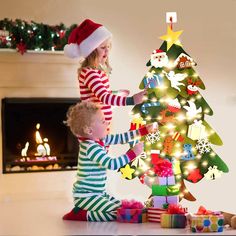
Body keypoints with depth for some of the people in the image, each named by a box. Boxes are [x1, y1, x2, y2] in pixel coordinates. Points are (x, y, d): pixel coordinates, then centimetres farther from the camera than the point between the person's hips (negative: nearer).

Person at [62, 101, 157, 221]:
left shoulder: (99, 140, 6)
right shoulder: (91, 147, -23)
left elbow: (120, 138, 15)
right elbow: (111, 164, -30)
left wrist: (144, 130, 14)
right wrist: (133, 153, -26)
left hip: (98, 193, 10)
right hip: (86, 196, -10)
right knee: (116, 213, -18)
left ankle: (82, 209, 16)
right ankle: (80, 215, -9)